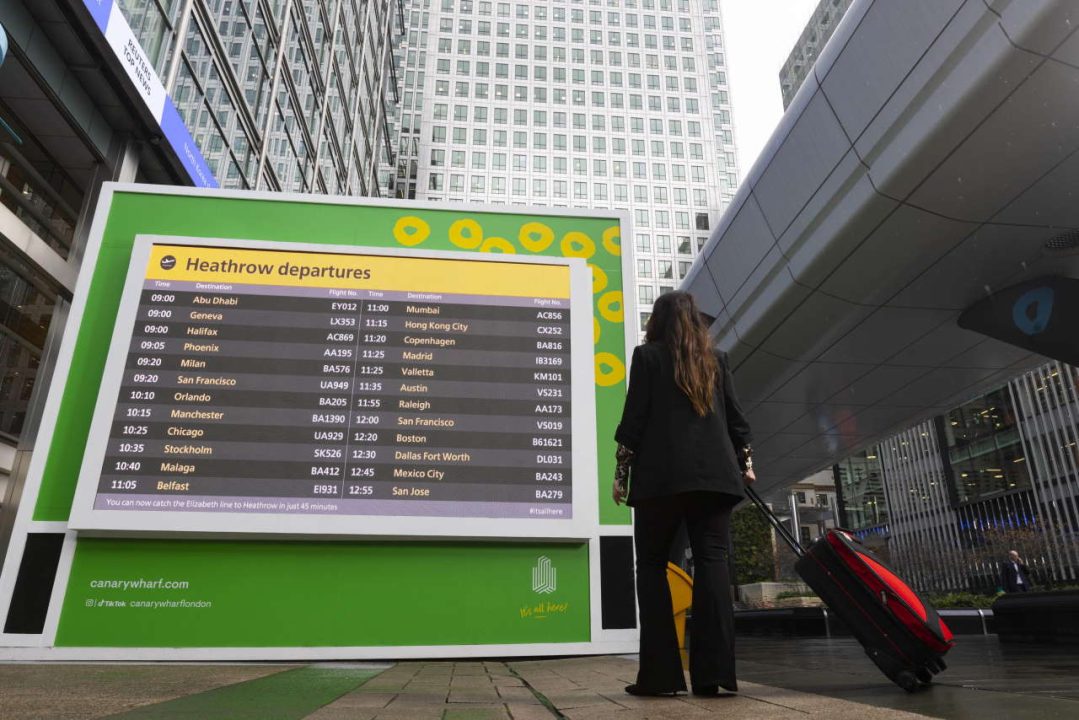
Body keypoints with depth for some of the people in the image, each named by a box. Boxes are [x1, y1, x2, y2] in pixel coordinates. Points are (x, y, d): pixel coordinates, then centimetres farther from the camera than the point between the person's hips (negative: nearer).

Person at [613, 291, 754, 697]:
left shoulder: (648, 355, 5)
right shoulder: (716, 359, 16)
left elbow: (634, 418, -1)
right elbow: (735, 418, 14)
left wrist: (621, 472, 3)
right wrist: (745, 462, 22)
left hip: (663, 475, -3)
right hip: (715, 474, 4)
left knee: (652, 565, 3)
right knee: (712, 562, 0)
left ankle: (659, 674, -2)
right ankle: (712, 672, -5)